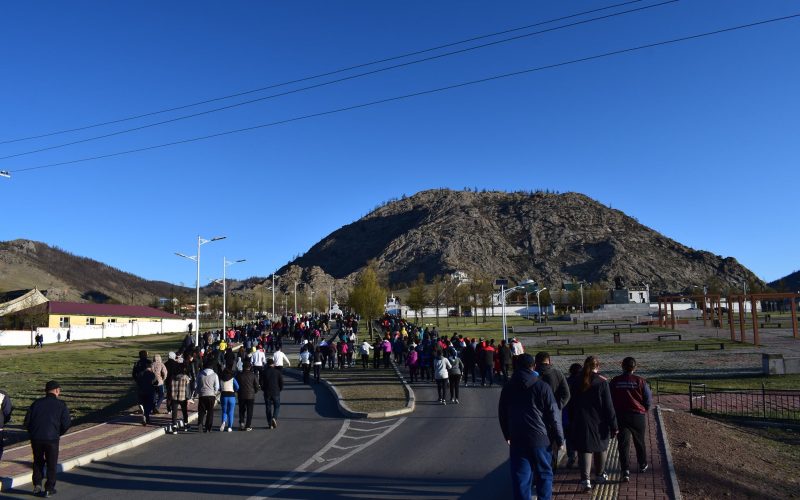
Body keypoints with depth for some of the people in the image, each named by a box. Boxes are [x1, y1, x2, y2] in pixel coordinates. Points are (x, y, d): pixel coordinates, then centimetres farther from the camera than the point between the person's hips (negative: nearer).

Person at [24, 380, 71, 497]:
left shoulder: (36, 403, 8)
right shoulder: (61, 404, 0)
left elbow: (27, 421, 6)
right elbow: (66, 423, -4)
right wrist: (59, 434, 15)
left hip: (35, 438, 3)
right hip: (52, 438, -3)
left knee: (38, 462, 23)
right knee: (51, 464, 12)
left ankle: (37, 485, 18)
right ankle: (49, 489, 15)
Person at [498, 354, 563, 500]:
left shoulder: (507, 388, 4)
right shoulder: (542, 387, -8)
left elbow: (502, 415, 12)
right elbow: (553, 416, -7)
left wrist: (507, 435, 23)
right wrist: (560, 439, 1)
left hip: (516, 440, 3)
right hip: (540, 439, -3)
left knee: (520, 477, 8)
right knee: (544, 474, 13)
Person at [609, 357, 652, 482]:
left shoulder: (614, 381, -4)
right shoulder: (640, 381, -8)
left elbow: (609, 399, 2)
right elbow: (648, 400, -4)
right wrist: (644, 411, 15)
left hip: (620, 416, 0)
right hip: (638, 416, 1)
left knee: (623, 443, 0)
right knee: (640, 441, 20)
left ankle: (625, 470, -11)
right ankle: (643, 465, 39)